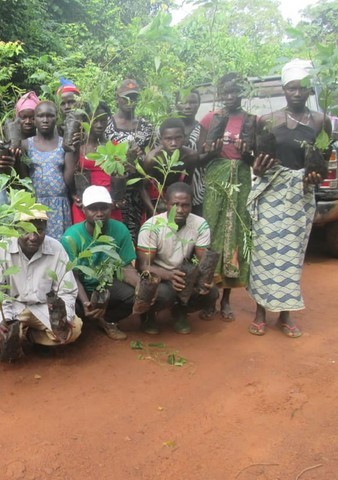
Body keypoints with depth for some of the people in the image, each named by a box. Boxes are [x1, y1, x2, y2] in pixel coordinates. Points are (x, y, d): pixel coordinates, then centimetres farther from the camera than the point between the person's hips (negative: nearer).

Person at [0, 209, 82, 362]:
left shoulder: (56, 248, -12)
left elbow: (67, 291, -9)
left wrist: (63, 318, -27)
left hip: (44, 308, 2)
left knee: (73, 328, -21)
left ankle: (24, 333, 1)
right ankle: (13, 336, 4)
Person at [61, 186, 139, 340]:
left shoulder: (120, 230, -15)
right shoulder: (71, 237, -23)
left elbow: (126, 267, -12)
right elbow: (73, 277, -19)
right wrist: (85, 302, -39)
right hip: (80, 288, -2)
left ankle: (107, 320, 6)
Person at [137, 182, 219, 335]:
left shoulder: (200, 225, -11)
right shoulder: (151, 226, -21)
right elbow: (144, 265, -22)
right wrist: (169, 275, -42)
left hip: (184, 275, 3)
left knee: (211, 293, -22)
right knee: (162, 294, -35)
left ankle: (180, 310, 10)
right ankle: (148, 314, 3)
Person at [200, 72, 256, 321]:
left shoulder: (252, 120, 9)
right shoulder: (211, 118, 8)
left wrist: (247, 149, -10)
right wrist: (218, 126, -7)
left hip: (240, 181, 1)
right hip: (215, 180, -1)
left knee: (236, 234, -1)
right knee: (212, 232, -5)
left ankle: (226, 298, 9)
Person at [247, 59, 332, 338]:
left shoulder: (320, 121, 4)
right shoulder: (268, 120, 1)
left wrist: (317, 176, -10)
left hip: (302, 194, 2)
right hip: (271, 191, -1)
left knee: (293, 252, 5)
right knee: (266, 250, -3)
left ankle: (285, 313, 17)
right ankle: (261, 312, 10)